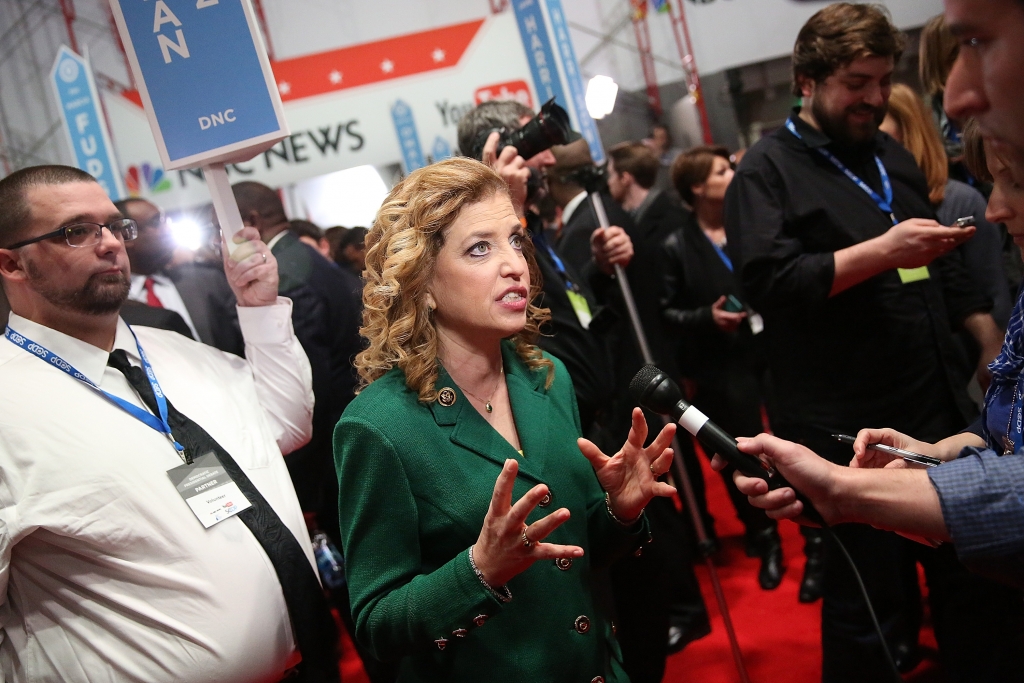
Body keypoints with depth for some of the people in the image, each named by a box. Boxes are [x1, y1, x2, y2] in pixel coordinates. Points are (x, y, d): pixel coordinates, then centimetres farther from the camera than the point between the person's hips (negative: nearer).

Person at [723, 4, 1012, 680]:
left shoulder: (893, 156, 17)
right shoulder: (766, 171, -5)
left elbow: (947, 267, 23)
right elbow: (767, 278, -20)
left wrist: (995, 349, 16)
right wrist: (881, 251, -23)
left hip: (943, 407, 7)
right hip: (848, 429, -7)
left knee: (975, 585, 14)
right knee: (872, 610, 1)